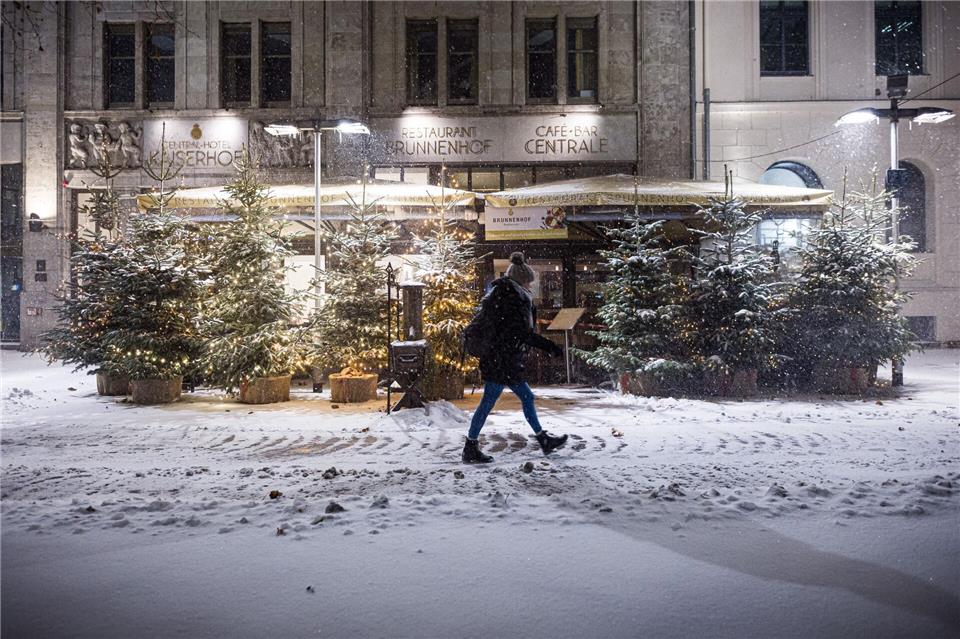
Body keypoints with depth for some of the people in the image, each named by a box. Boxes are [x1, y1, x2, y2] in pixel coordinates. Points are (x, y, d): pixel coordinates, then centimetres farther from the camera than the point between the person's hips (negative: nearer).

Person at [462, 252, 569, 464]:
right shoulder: (513, 299, -14)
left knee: (527, 397, 16)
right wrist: (550, 347, -18)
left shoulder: (500, 294, 17)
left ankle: (543, 439, 25)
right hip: (501, 361, -11)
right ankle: (471, 448, 3)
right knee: (488, 402, -4)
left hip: (506, 362, 11)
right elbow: (523, 333, -20)